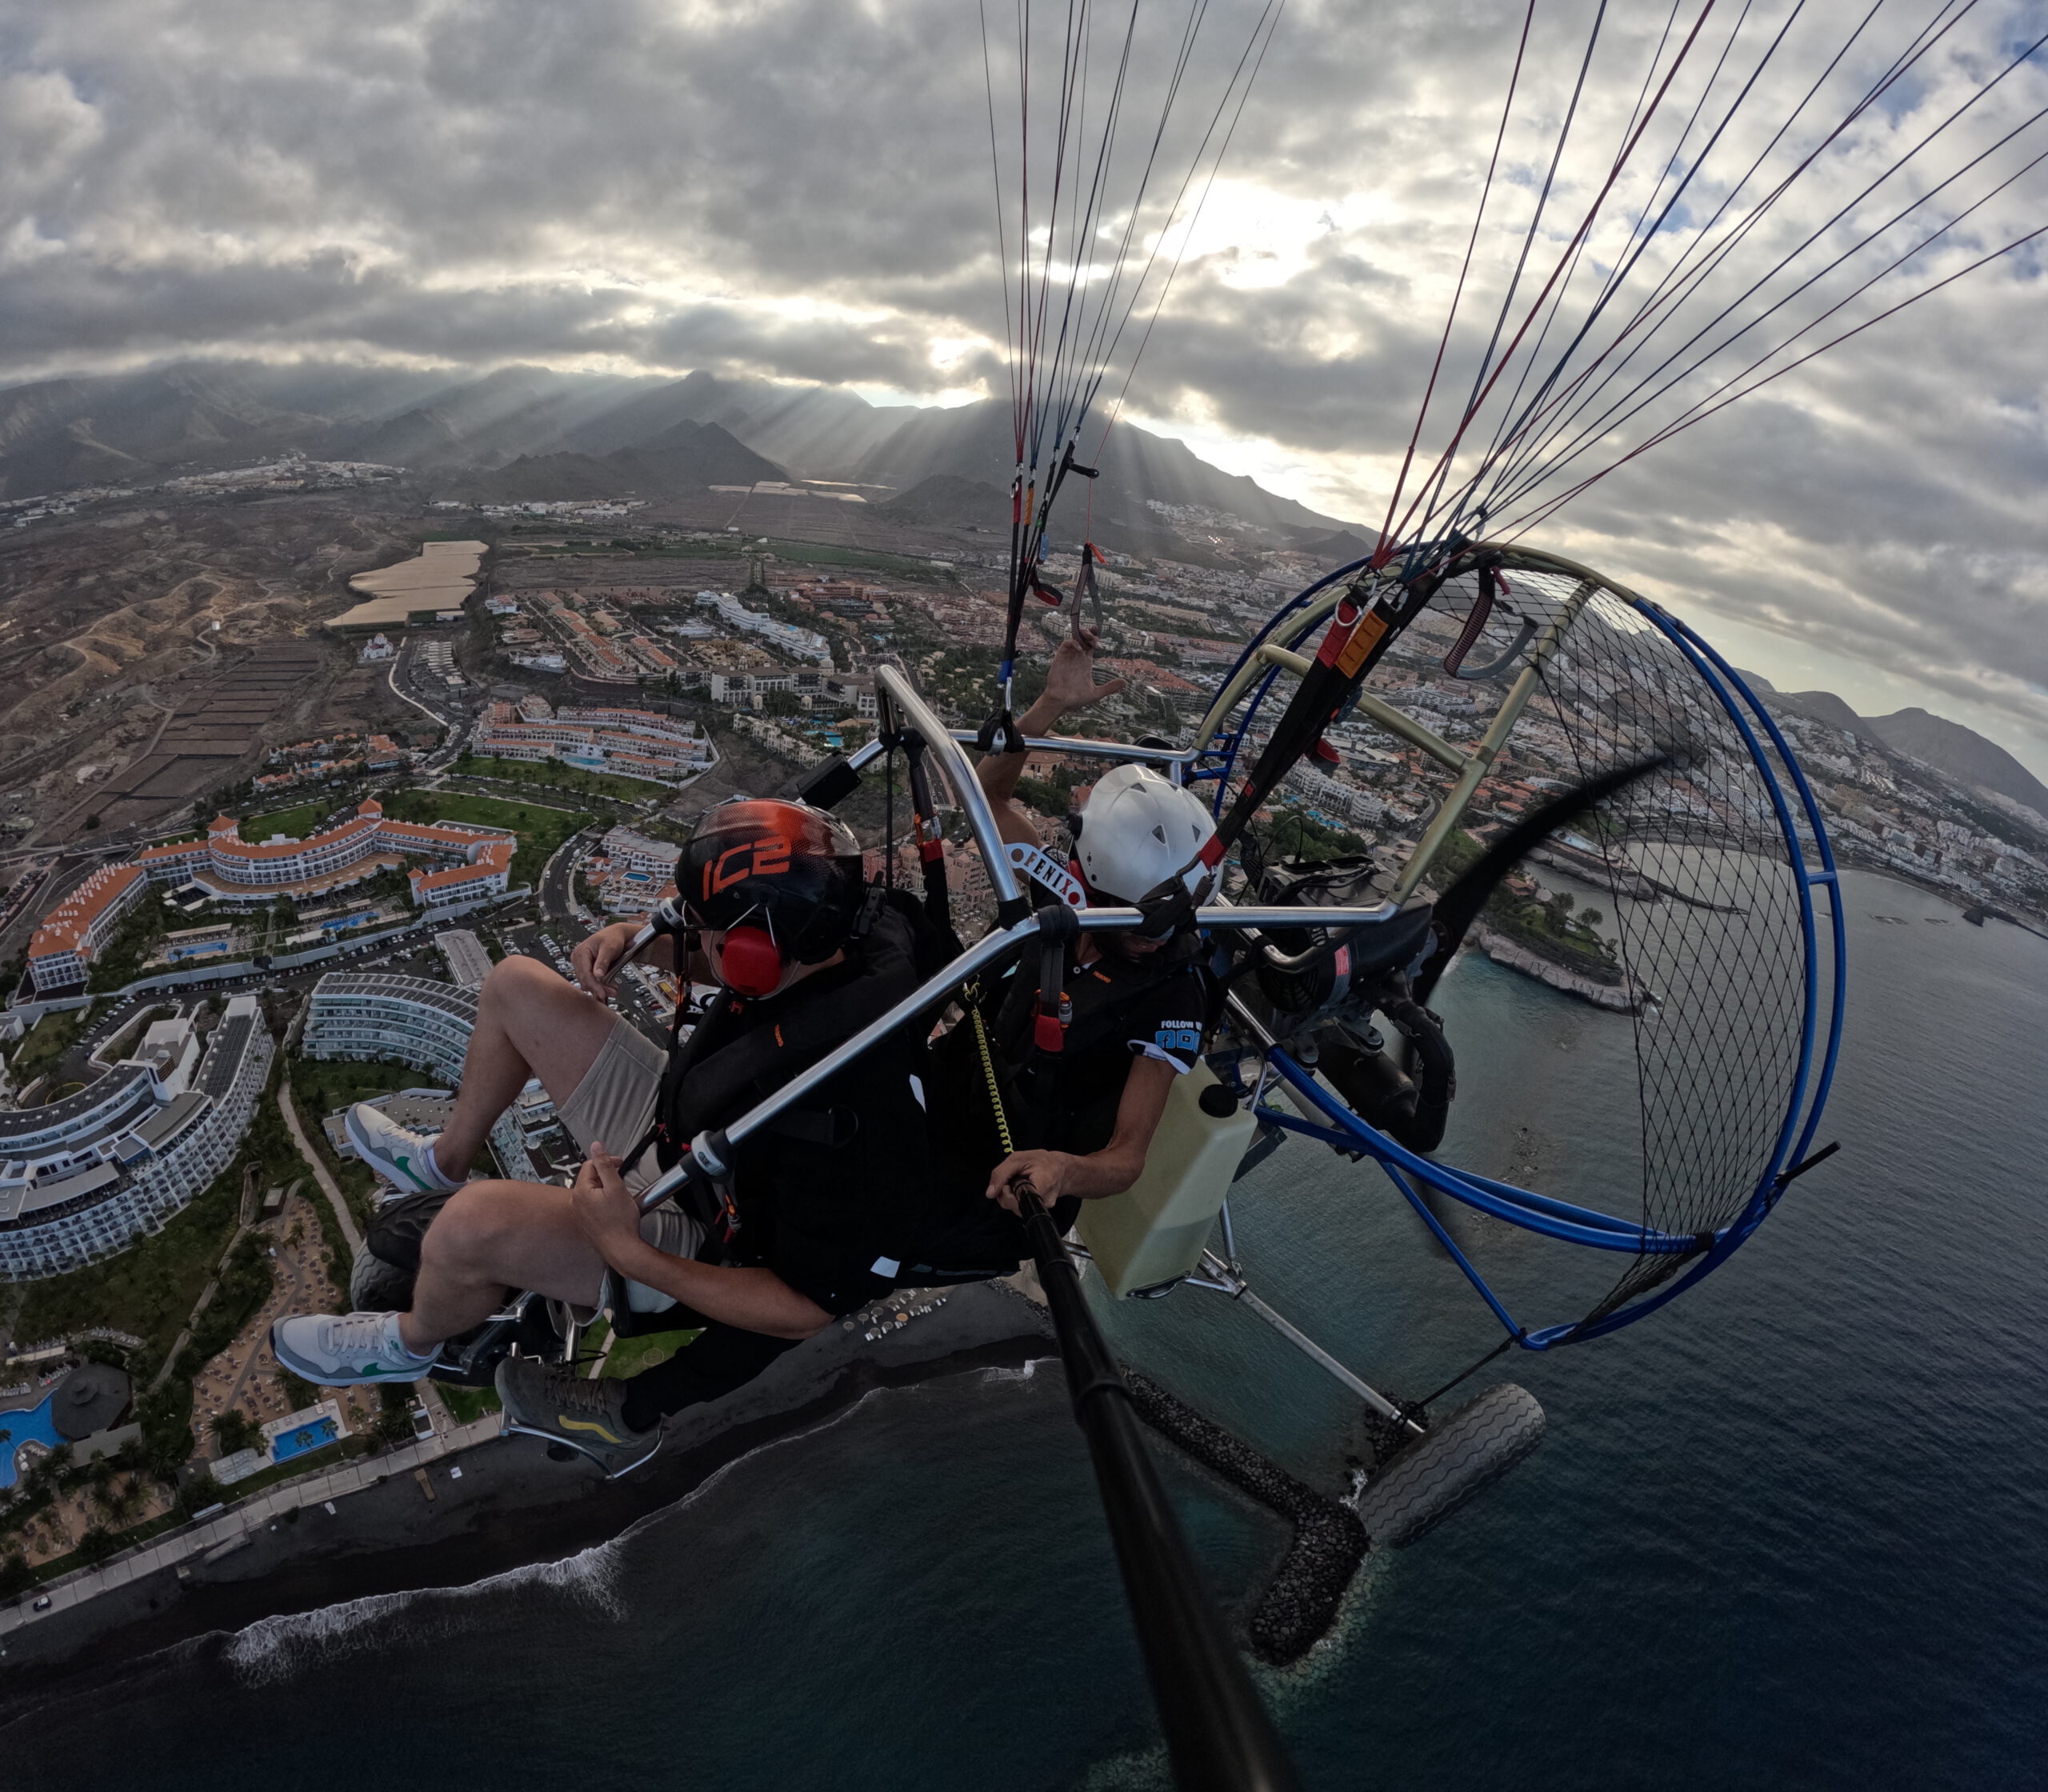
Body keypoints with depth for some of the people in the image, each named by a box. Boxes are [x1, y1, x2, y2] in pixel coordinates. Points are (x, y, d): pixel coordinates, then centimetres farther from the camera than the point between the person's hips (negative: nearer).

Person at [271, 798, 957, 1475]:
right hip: (676, 1120, 8)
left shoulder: (836, 1116, -41)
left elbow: (805, 1309, -28)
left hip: (702, 1251, -8)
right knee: (514, 985, 11)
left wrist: (627, 1251, -29)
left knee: (474, 1222, -29)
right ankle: (444, 1163, 39)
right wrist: (638, 937, -12)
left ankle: (412, 1343, 10)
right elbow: (717, 962, 5)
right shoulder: (844, 926, -20)